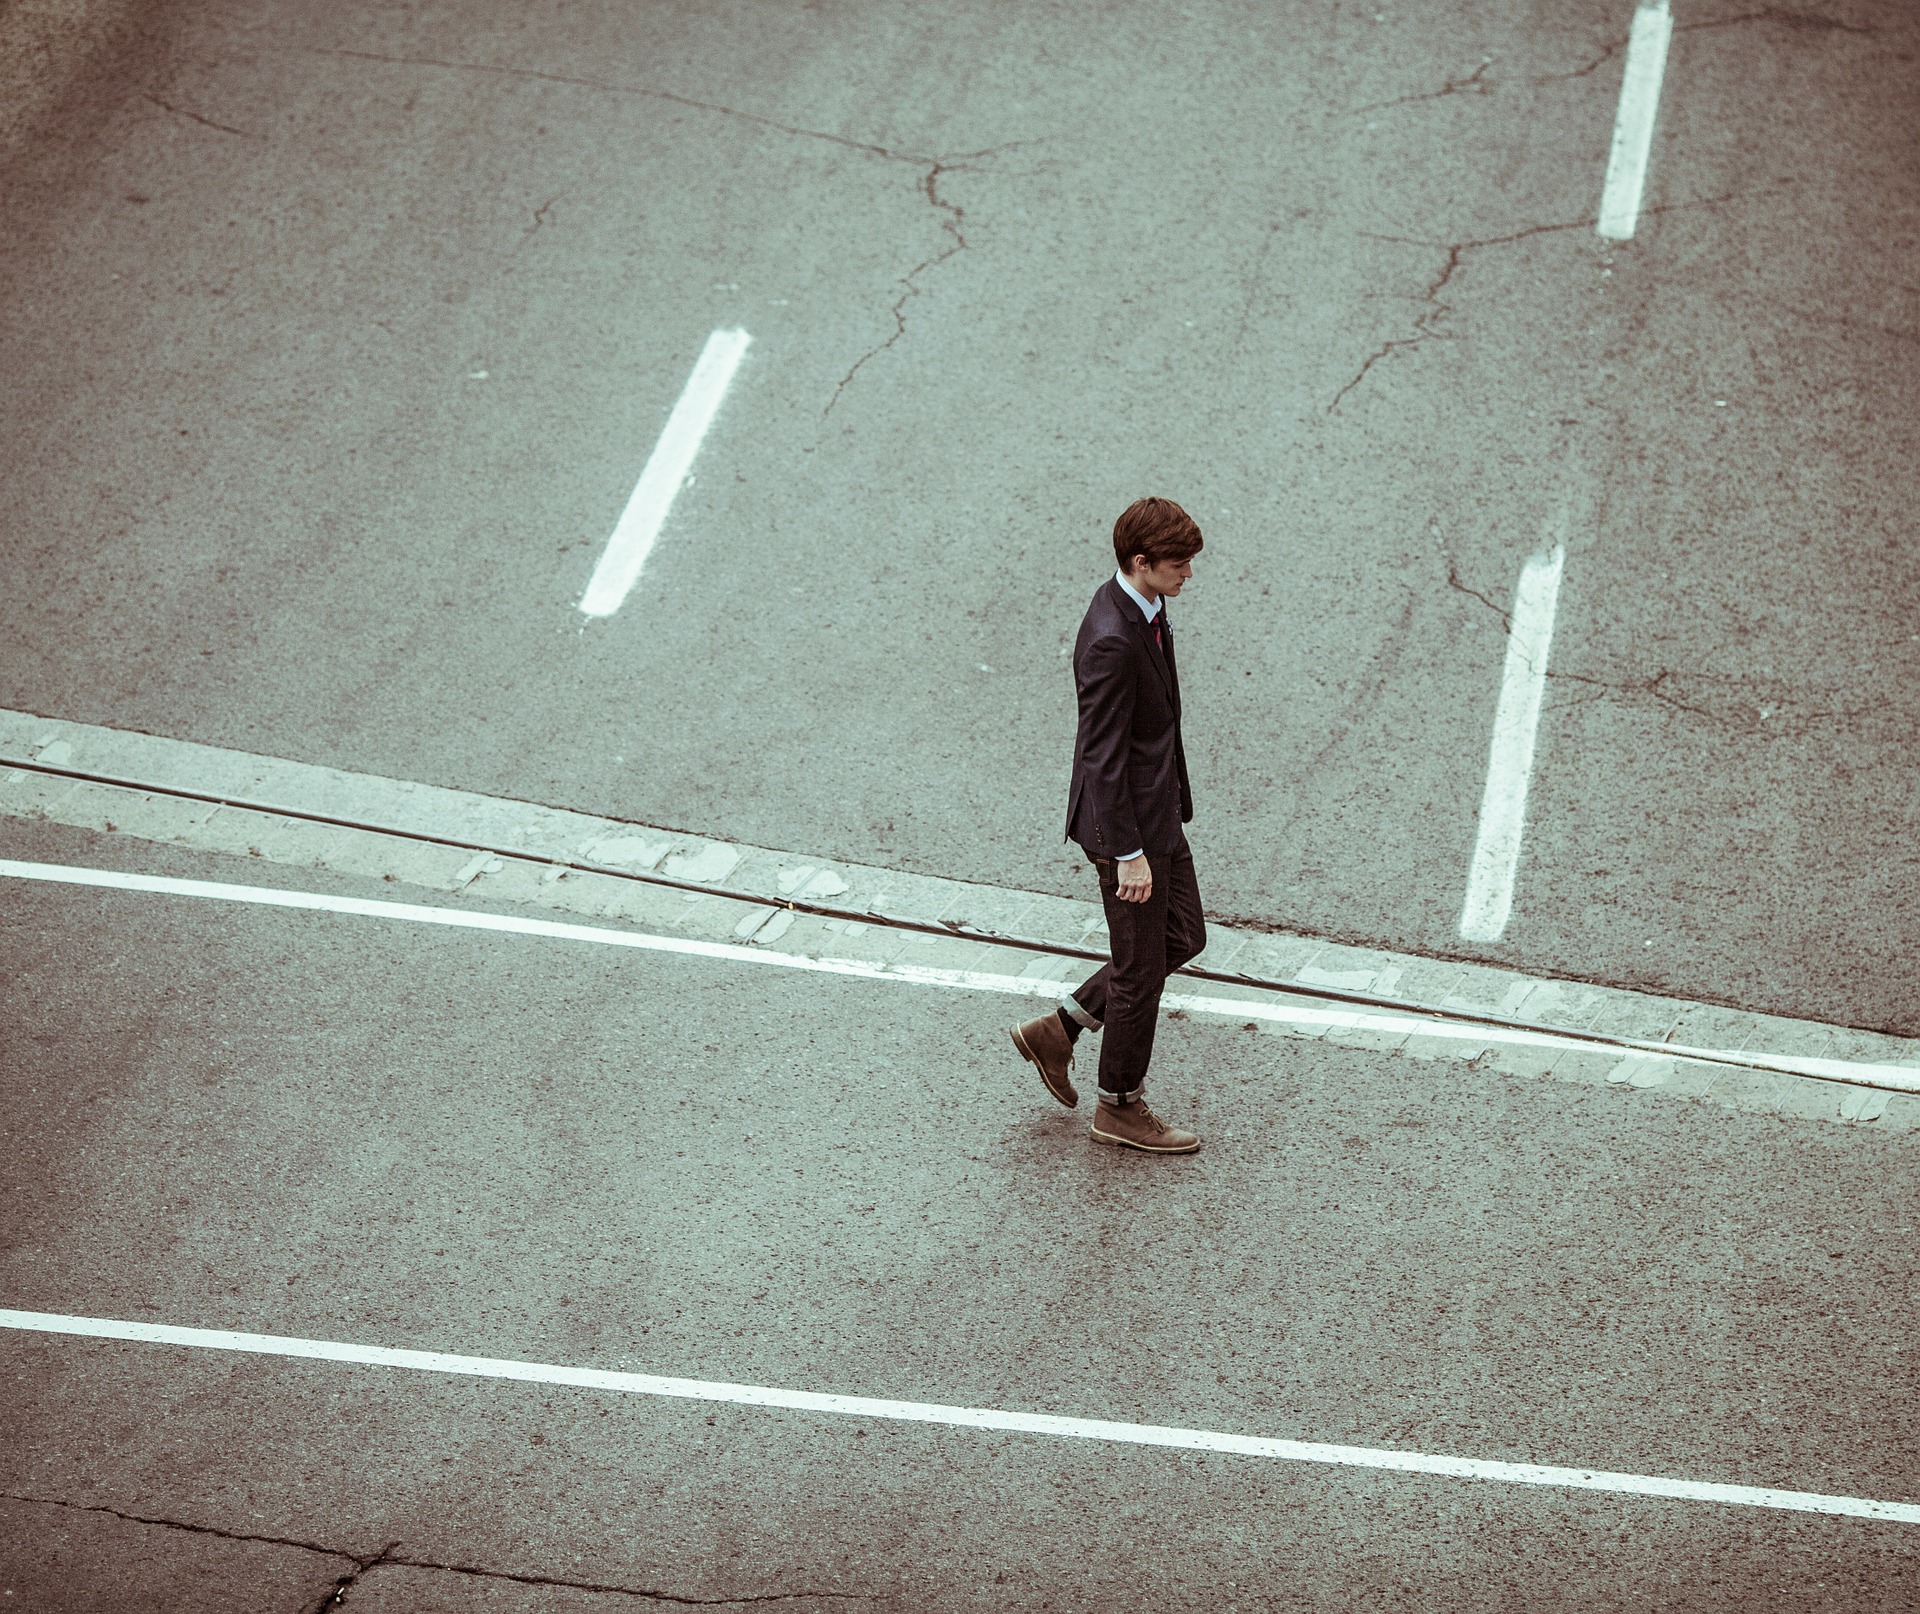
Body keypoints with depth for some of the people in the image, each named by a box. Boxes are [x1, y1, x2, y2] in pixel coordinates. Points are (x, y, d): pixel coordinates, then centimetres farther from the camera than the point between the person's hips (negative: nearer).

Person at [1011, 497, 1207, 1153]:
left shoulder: (1144, 608, 2)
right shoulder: (1111, 641, -29)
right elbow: (1103, 756, -26)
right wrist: (1128, 853, -22)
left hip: (1159, 811, 10)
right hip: (1129, 821, -10)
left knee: (1183, 937, 21)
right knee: (1141, 968, 6)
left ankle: (1058, 1030, 30)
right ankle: (1120, 1108, 25)